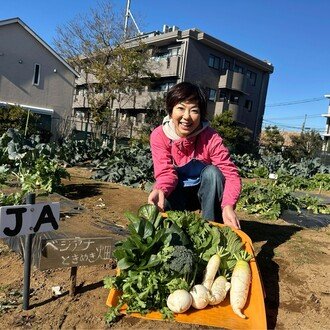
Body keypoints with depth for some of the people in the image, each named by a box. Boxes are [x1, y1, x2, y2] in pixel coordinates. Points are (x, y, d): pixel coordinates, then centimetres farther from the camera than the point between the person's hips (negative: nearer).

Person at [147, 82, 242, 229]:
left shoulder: (211, 138, -24)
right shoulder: (159, 135, -19)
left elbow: (230, 174, -30)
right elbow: (166, 172, -25)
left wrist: (228, 205, -50)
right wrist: (161, 190, -51)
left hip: (205, 192, 1)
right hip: (177, 193, 0)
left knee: (212, 172, -31)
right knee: (164, 200, -33)